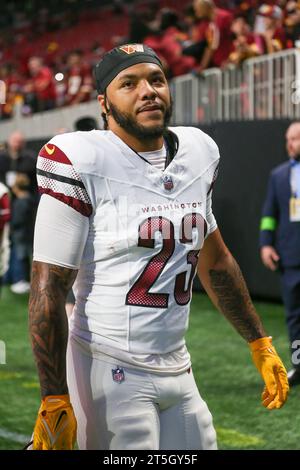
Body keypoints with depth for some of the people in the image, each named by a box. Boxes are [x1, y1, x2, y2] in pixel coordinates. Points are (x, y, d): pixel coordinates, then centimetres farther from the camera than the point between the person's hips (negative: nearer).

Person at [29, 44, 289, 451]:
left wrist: (259, 342, 24)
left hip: (178, 370, 7)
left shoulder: (198, 152, 9)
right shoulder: (82, 163, -12)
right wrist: (54, 398, -17)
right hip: (110, 369, -7)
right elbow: (49, 290, -13)